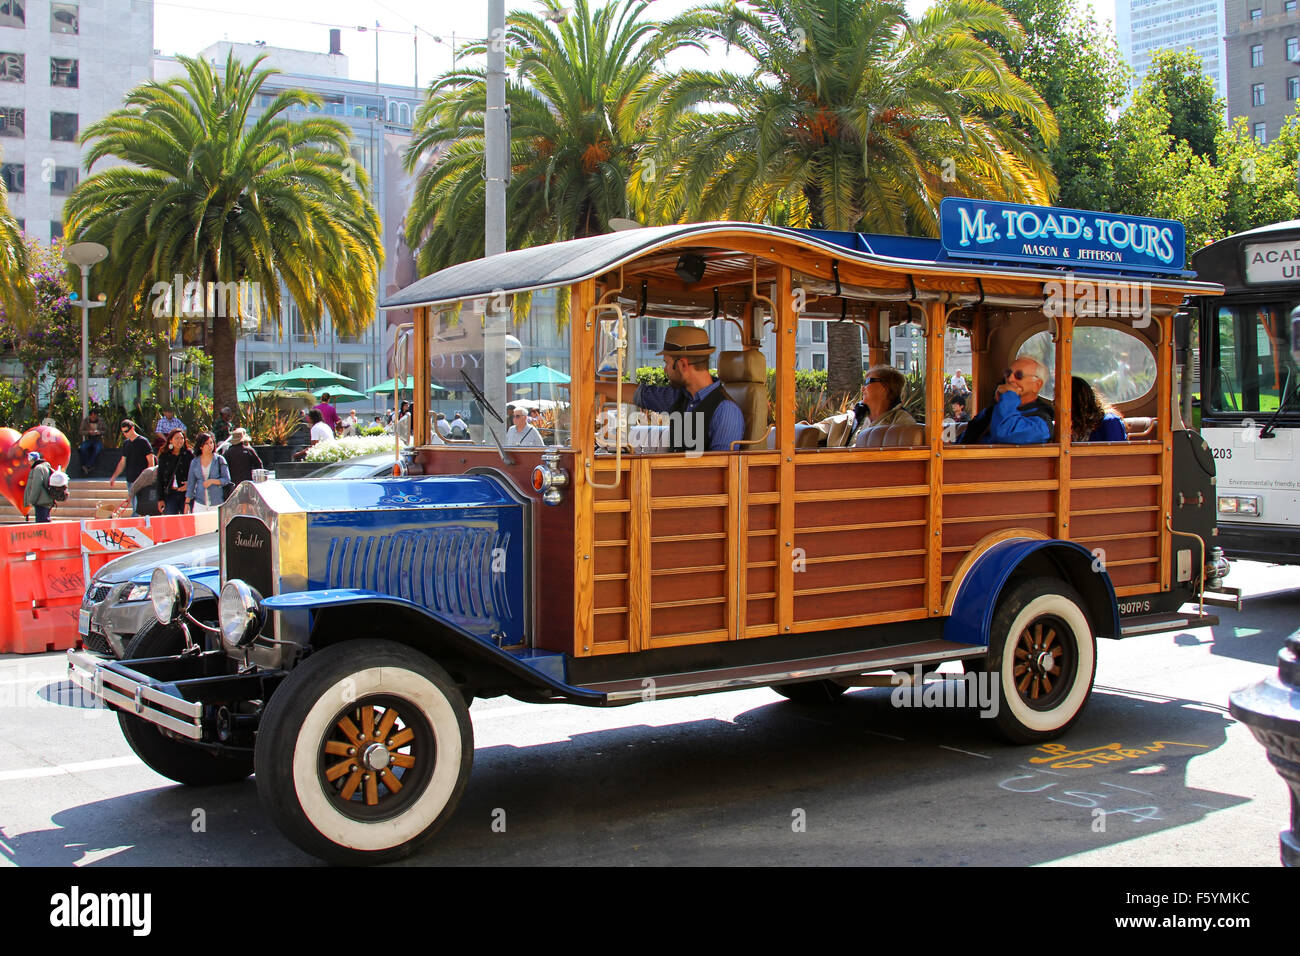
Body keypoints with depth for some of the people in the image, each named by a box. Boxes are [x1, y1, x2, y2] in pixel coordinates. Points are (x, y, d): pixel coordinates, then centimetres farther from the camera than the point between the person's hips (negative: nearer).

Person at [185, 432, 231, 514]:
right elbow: (191, 484, 14)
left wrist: (212, 481, -13)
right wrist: (187, 502, 11)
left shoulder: (219, 460, 3)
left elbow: (227, 480, 1)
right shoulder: (194, 462, 10)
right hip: (199, 503, 2)